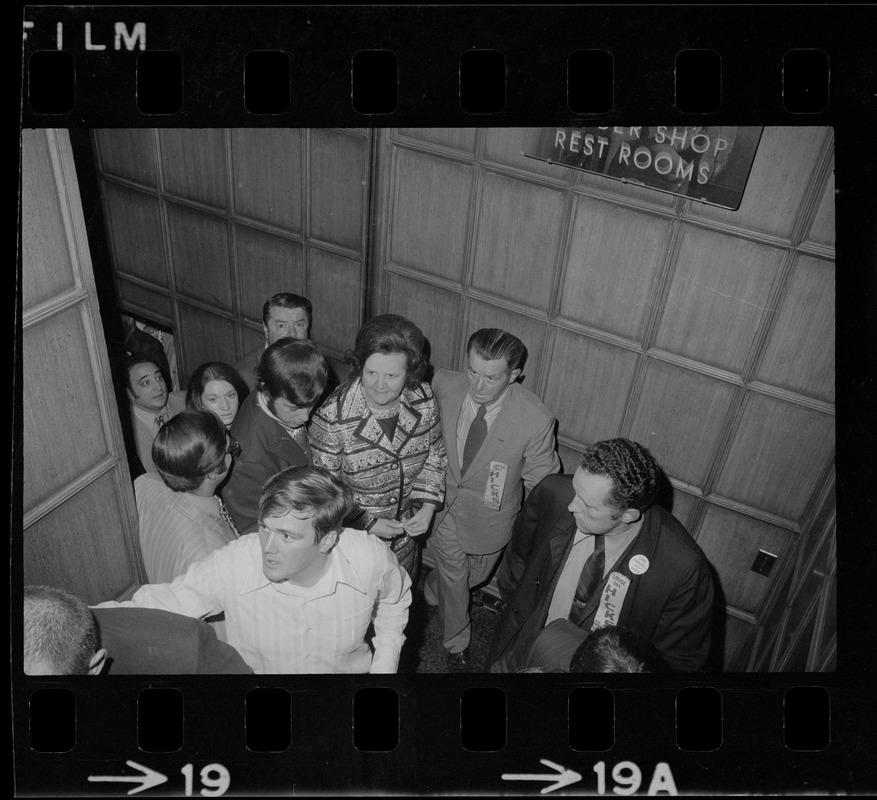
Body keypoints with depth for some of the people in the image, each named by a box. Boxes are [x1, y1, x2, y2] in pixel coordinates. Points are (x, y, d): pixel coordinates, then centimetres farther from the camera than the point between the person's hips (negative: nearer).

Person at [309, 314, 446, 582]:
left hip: (405, 533, 4)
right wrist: (366, 523, -20)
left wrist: (427, 506, -10)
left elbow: (434, 454, 1)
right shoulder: (332, 417, -29)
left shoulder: (424, 399, -15)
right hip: (351, 537, -4)